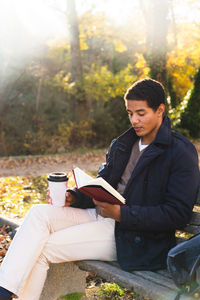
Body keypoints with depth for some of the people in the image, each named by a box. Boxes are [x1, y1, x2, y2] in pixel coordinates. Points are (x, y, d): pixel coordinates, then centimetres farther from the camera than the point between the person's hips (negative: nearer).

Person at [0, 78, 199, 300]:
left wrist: (121, 213, -23)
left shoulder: (182, 153, -9)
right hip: (102, 215, 7)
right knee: (39, 213, -15)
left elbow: (178, 214, -16)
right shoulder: (121, 145, 14)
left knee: (43, 248, -18)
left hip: (139, 237, -7)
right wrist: (73, 197, -4)